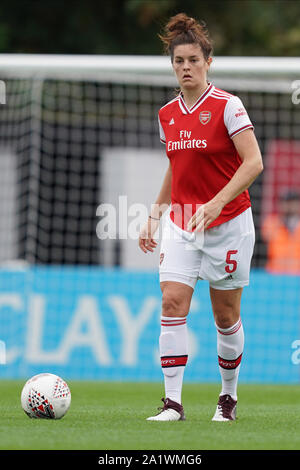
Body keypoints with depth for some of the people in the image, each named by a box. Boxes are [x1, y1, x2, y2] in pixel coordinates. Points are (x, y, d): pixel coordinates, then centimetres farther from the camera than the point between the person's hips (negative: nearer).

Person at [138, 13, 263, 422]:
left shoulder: (227, 105, -10)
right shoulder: (167, 115, 8)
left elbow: (254, 163, -16)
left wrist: (216, 203, -25)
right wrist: (154, 215, 15)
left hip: (227, 223, -4)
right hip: (181, 224, 4)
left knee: (226, 315, 4)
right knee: (172, 303, -11)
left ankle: (229, 396, 22)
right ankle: (173, 401, -13)